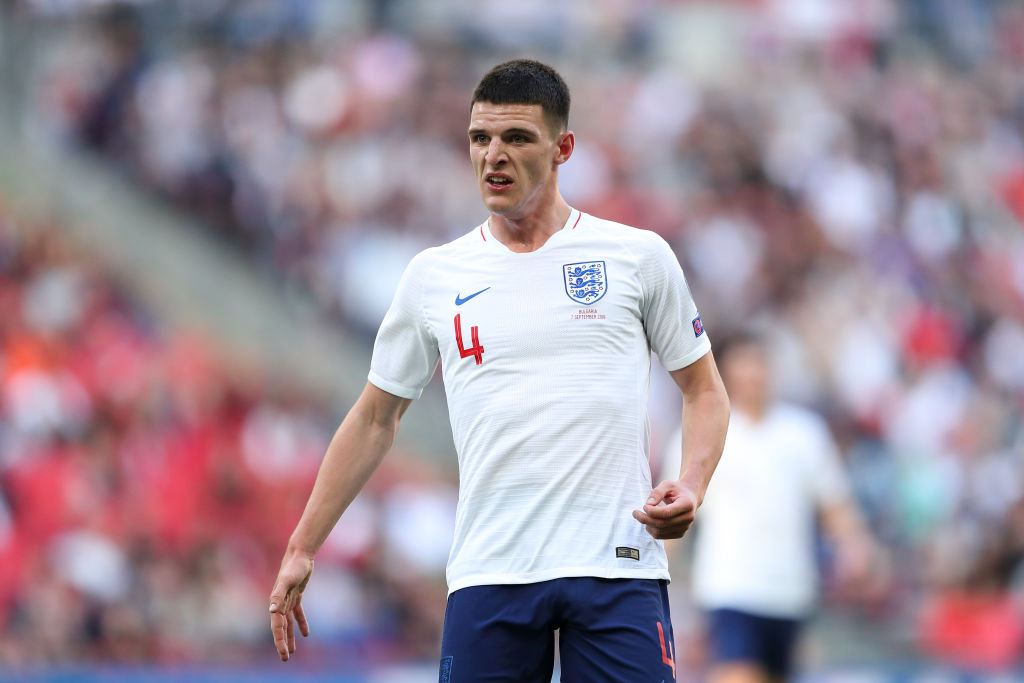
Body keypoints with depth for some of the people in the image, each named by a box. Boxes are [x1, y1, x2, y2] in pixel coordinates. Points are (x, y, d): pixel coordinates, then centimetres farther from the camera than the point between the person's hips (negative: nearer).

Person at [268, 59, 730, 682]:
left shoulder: (639, 256, 6)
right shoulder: (433, 276, 11)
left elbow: (705, 390, 13)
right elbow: (375, 418, 19)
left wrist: (691, 486, -7)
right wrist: (302, 549, 15)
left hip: (616, 563, -2)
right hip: (490, 576, 2)